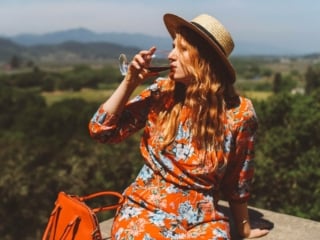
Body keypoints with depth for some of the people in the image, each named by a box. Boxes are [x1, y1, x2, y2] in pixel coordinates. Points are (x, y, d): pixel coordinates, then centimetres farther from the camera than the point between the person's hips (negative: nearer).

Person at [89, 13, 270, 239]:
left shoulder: (239, 113, -8)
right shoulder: (161, 93, -2)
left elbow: (238, 183, 5)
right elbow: (101, 129, -2)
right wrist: (130, 81, -10)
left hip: (202, 219, 0)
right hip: (145, 210, 1)